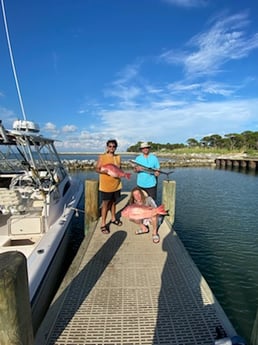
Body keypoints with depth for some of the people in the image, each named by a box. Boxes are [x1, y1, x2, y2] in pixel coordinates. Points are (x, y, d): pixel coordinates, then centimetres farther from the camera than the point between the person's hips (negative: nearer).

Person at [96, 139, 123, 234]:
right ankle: (103, 224, 11)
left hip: (116, 184, 5)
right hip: (106, 185, -4)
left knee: (113, 202, 19)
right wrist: (104, 171, -26)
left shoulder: (118, 157, 8)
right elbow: (97, 169, -7)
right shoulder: (102, 157, -6)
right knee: (105, 204, 1)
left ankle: (113, 219, 36)